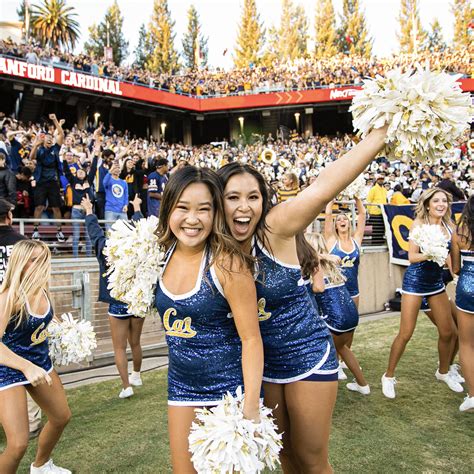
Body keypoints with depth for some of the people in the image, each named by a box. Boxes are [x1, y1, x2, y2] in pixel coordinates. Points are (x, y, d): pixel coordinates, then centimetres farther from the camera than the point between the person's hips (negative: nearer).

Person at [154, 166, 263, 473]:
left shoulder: (227, 263, -22)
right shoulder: (163, 254, -5)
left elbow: (251, 338, -17)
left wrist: (251, 409, -19)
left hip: (229, 386, -5)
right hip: (181, 384, 5)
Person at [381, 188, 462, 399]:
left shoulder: (449, 227, 3)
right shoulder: (419, 223, -10)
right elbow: (412, 256, -16)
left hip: (437, 281, 5)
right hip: (415, 281, -5)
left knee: (448, 331, 9)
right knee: (405, 334, -5)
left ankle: (443, 372, 35)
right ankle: (389, 376, 12)